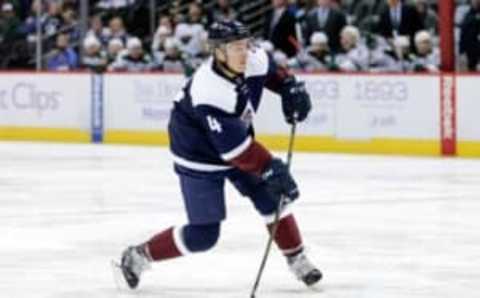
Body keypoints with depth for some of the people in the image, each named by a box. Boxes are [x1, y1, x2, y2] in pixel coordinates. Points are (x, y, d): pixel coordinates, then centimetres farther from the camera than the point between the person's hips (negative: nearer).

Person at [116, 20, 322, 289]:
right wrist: (270, 169, -38)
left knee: (273, 197, -1)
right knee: (203, 234, -6)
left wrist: (291, 88, -5)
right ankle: (138, 257, 11)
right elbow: (234, 147, -37)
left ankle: (298, 261, 16)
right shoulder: (210, 92, -37)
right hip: (199, 157, -7)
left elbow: (272, 72, 11)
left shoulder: (255, 60, -17)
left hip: (237, 139, 7)